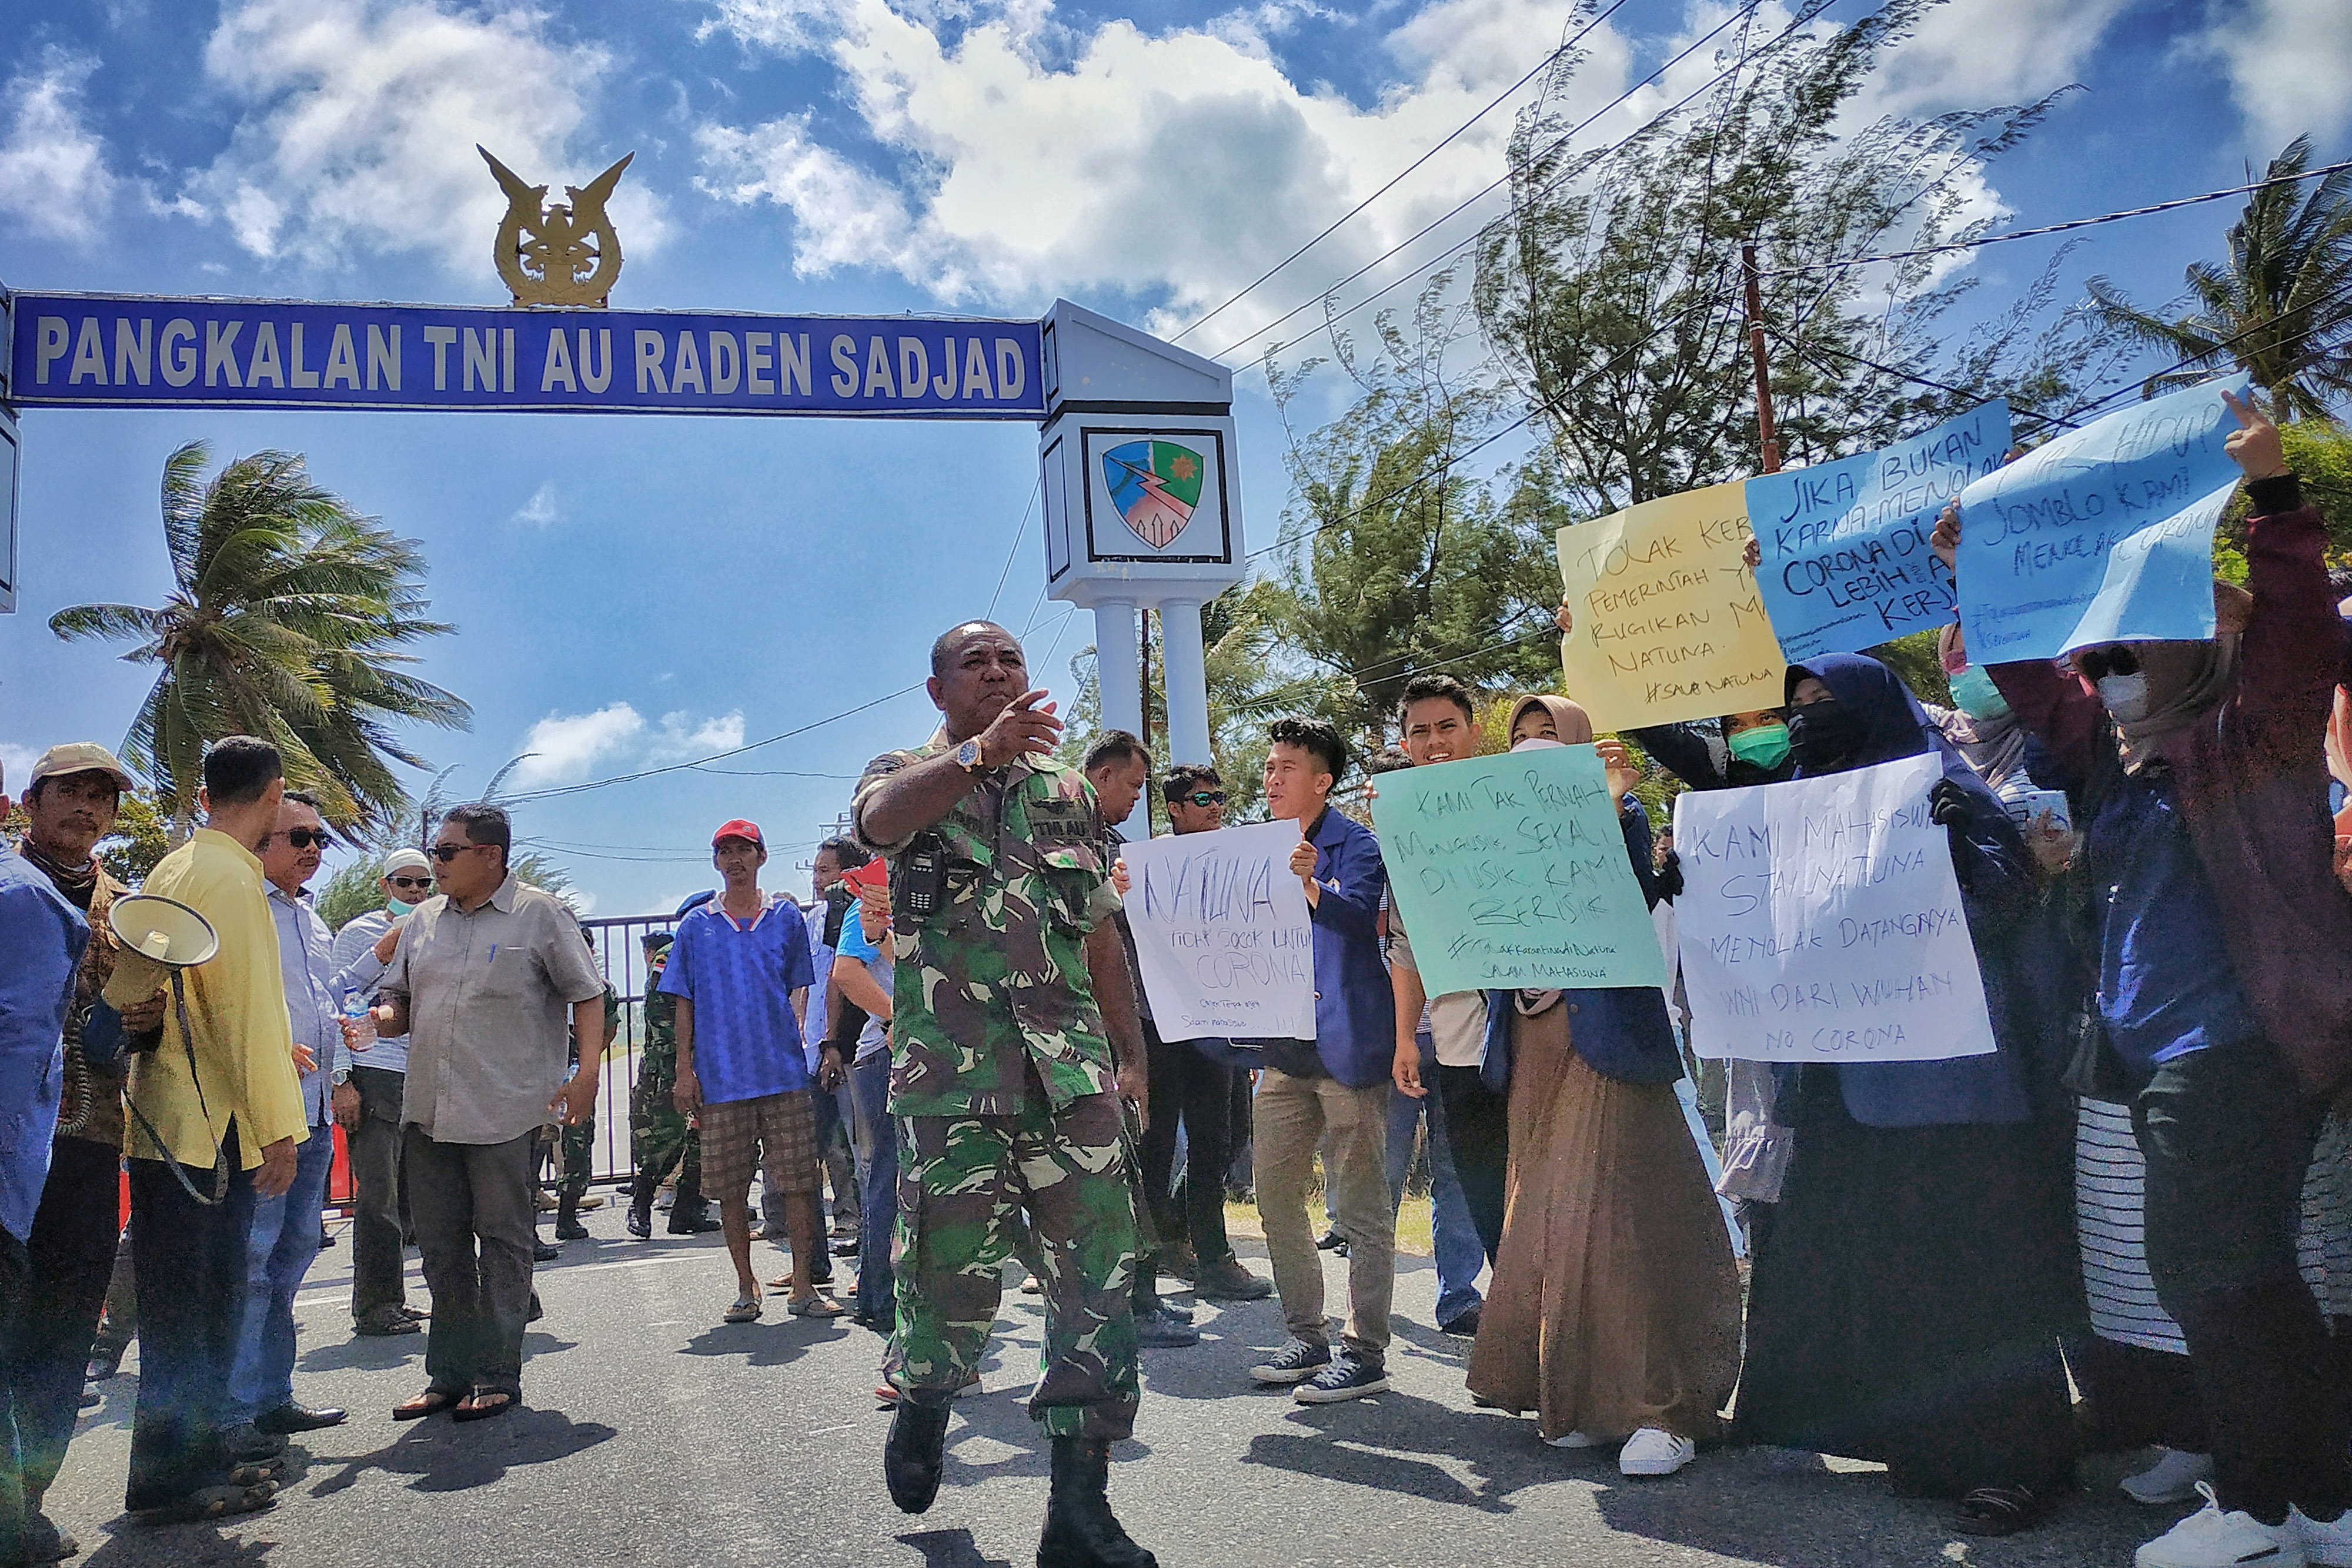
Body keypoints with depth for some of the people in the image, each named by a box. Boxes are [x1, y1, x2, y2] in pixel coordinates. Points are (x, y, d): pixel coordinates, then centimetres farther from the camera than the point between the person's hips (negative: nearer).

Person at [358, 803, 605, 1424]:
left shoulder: (541, 914, -2)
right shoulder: (424, 920, 15)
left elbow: (587, 995, -2)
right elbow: (401, 1001, 19)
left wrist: (587, 1072, -12)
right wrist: (379, 1019, -4)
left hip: (506, 1111, -6)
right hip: (428, 1111, 6)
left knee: (503, 1240, 1)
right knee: (441, 1245, 10)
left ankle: (499, 1377, 9)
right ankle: (450, 1375, 20)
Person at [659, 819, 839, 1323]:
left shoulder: (787, 917, 9)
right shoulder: (696, 926, 9)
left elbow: (799, 991, 13)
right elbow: (684, 1003, 10)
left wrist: (804, 1046, 3)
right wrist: (684, 1070, 3)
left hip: (784, 1073, 0)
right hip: (721, 1078, 0)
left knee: (799, 1182, -2)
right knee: (731, 1187, 4)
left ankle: (803, 1286, 6)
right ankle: (746, 1287, 16)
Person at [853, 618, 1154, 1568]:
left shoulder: (1069, 789, 18)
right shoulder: (908, 775, 7)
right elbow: (883, 818, -20)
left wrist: (1131, 1049, 14)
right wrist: (982, 750, -37)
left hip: (1072, 1070, 3)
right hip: (952, 1073, -3)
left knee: (1096, 1281, -3)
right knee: (952, 1274, 2)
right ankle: (922, 1402, 35)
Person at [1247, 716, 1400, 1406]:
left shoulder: (1356, 844, -7)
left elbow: (1359, 917, -23)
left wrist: (1312, 887, -44)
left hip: (1346, 1047, -8)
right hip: (1283, 1049, 8)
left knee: (1360, 1207, -1)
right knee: (1275, 1199, 11)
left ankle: (1366, 1353, 7)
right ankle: (1307, 1338, 22)